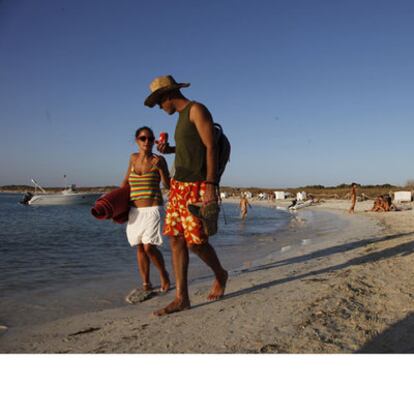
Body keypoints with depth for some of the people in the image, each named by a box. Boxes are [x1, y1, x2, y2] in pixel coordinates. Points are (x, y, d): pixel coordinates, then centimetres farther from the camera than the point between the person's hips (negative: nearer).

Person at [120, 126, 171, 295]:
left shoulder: (159, 160, -6)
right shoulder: (133, 158, 7)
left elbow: (168, 185, -8)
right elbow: (126, 180, 19)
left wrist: (160, 167, -20)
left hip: (153, 209, -4)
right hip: (135, 210, 5)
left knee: (149, 247, -13)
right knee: (140, 248, 6)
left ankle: (163, 274, 12)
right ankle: (146, 284, 17)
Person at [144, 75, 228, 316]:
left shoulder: (197, 110, -5)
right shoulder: (182, 115, 21)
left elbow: (211, 147, -14)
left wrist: (210, 184, -22)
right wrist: (170, 149, 14)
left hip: (197, 187, -9)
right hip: (179, 185, 9)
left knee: (196, 241, -7)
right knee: (176, 240, 2)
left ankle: (220, 274, 22)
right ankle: (182, 298, 7)